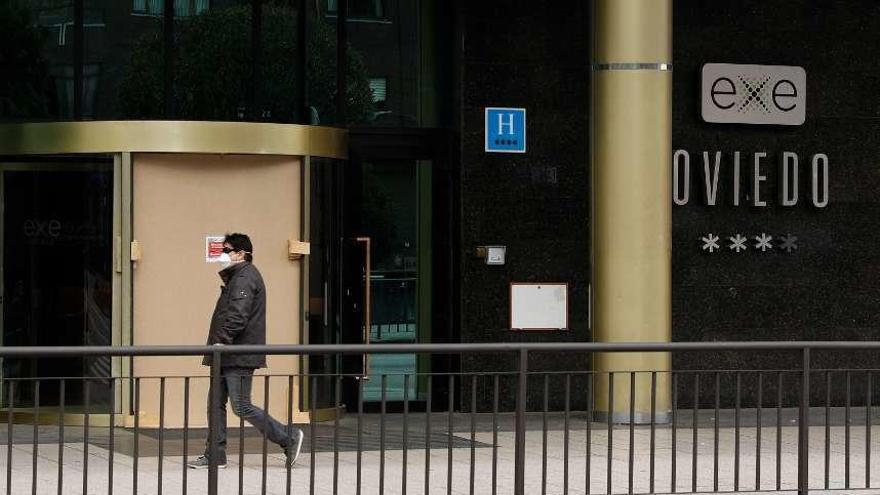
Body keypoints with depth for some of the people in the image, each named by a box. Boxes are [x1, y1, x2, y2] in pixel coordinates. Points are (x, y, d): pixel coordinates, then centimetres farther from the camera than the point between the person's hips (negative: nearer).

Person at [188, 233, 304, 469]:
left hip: (239, 358, -11)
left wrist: (222, 341, -27)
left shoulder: (244, 279, -13)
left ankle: (289, 439, 1)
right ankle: (215, 455, 11)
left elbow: (237, 316, -24)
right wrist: (220, 344, 16)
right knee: (215, 403, 9)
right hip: (228, 358, 11)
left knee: (242, 407, -9)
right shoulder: (236, 277, 21)